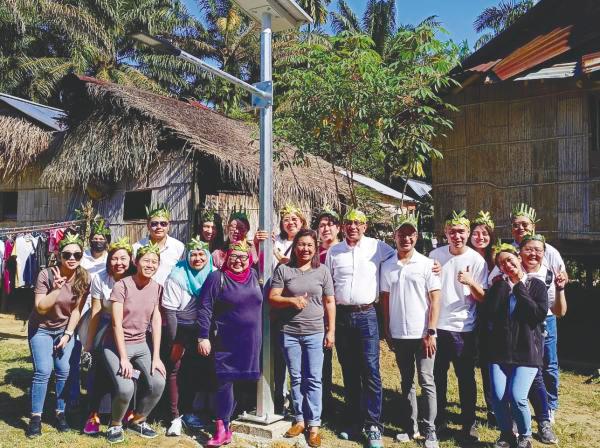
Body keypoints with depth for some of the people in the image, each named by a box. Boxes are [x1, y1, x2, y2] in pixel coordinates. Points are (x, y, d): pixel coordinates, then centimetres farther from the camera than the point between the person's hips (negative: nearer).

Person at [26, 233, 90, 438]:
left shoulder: (84, 278, -14)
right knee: (43, 371, -12)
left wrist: (67, 334, -12)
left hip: (65, 329, 2)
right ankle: (36, 417, 2)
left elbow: (77, 310, -8)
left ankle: (60, 413, 11)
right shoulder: (46, 275, -22)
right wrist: (57, 289, -36)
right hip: (41, 329, -2)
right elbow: (40, 307, -23)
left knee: (64, 370, -5)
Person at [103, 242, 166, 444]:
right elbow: (117, 324, -15)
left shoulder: (157, 288, -1)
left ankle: (138, 420, 13)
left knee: (158, 383, -14)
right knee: (125, 388, -23)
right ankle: (115, 425, 8)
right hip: (116, 345, -4)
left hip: (141, 345, 4)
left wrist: (156, 357, -6)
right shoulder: (121, 286, -14)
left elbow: (156, 322, -1)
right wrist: (123, 358, -19)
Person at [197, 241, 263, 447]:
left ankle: (226, 421, 25)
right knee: (225, 382, -2)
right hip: (226, 342, -4)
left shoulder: (254, 276, 7)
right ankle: (222, 429, 8)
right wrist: (203, 337, -13)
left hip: (251, 342, 5)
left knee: (245, 382, 9)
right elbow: (204, 309, -8)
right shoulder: (216, 278, -7)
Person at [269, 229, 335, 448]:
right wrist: (292, 300, -19)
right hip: (289, 332, 1)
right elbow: (272, 298, -2)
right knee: (296, 379, 11)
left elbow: (330, 302, 4)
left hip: (315, 333, 0)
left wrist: (331, 331, -1)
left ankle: (314, 424, 13)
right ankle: (299, 419, 24)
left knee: (313, 380, 3)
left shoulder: (323, 271, 2)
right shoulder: (283, 270, 1)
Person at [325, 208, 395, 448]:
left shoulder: (377, 246, 0)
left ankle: (373, 426, 7)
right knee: (349, 372, 11)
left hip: (366, 314, -2)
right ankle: (353, 421, 24)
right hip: (341, 315, 3)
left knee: (370, 371, -4)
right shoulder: (333, 251, 7)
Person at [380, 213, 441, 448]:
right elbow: (385, 300, 8)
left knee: (426, 382, 1)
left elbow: (434, 300, -5)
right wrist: (387, 331, 6)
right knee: (406, 382, 13)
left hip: (422, 334, -3)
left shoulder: (427, 264, -5)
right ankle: (411, 427, 25)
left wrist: (431, 333, -11)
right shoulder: (387, 266, 3)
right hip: (398, 334, 3)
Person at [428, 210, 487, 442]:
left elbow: (482, 298, -6)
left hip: (463, 329, -3)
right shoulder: (435, 255, 2)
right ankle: (438, 419, 32)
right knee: (437, 375, 15)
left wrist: (470, 282, -26)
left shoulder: (476, 260, -7)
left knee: (466, 378, 5)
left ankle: (469, 424, 21)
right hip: (438, 326, 3)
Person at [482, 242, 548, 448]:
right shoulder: (498, 286, 9)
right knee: (498, 397, -6)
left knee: (517, 397, -13)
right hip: (500, 349, 3)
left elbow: (540, 314, -11)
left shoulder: (536, 285, 3)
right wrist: (503, 284, -6)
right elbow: (488, 313, -6)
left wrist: (520, 287, -8)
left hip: (527, 350, -2)